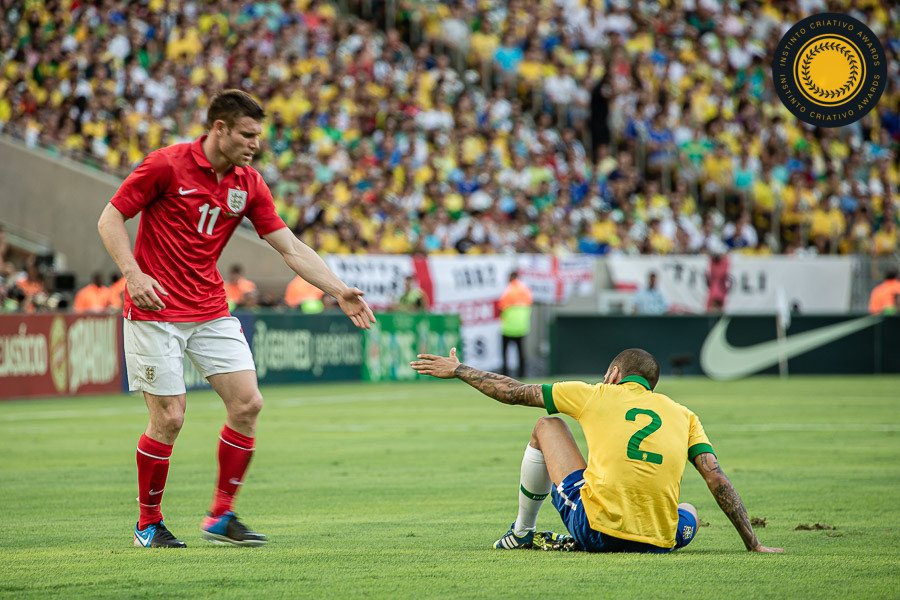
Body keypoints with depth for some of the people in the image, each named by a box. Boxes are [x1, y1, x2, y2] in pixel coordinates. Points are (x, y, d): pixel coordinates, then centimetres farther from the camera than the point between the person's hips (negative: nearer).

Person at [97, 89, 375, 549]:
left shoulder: (249, 184, 4)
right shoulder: (166, 165, -12)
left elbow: (291, 248, 6)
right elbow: (110, 219, -8)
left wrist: (339, 291, -3)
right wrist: (133, 273, -22)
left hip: (211, 312, 6)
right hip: (156, 311, -6)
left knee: (247, 403, -5)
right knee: (169, 418, -7)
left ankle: (221, 516, 8)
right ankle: (148, 524, 12)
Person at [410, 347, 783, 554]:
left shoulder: (598, 395, 10)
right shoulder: (684, 416, 14)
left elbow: (513, 392, 15)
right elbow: (719, 481, 5)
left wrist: (458, 370, 29)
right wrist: (753, 545, 10)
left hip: (597, 531, -1)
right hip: (659, 543, 1)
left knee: (547, 427, 21)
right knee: (689, 513, 41)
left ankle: (521, 534, 34)